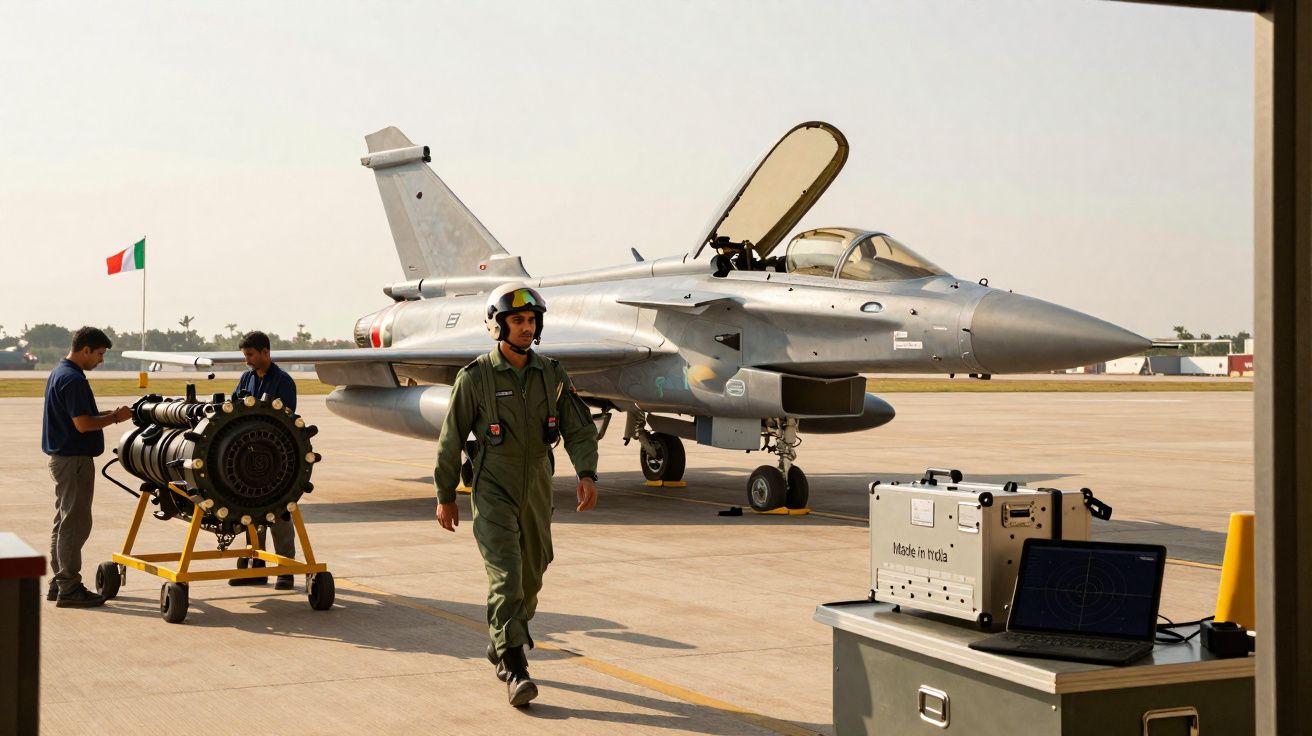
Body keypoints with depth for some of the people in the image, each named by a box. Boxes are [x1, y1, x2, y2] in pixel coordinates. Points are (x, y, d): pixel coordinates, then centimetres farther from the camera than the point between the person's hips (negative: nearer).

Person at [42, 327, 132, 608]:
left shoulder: (59, 373, 14)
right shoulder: (73, 379, -19)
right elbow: (83, 424, -24)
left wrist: (108, 414, 10)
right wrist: (115, 418, -12)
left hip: (62, 457, 11)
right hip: (75, 459, -11)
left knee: (65, 522, 15)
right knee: (75, 523, -6)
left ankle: (59, 584, 21)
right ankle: (69, 589, -3)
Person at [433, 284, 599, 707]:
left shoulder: (552, 376, 3)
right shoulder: (475, 378, -8)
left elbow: (579, 429, -1)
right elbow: (451, 440, -1)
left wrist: (586, 474, -18)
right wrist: (445, 497, 3)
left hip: (537, 493, 5)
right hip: (493, 493, -5)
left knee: (530, 577, 14)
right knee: (506, 577, -15)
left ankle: (501, 647, 36)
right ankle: (514, 672, -15)